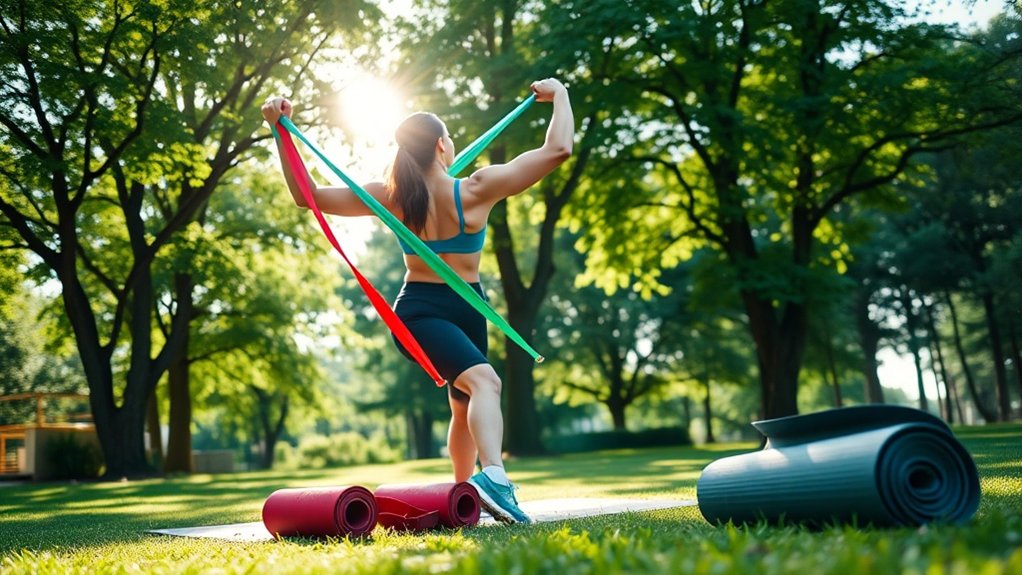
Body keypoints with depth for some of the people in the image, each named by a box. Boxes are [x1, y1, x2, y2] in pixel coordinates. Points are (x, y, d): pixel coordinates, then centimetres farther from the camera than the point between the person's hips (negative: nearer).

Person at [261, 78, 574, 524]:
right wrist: (560, 97, 1)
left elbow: (308, 195, -1)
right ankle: (492, 474, -51)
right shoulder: (475, 190, -14)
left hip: (417, 309, 5)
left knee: (464, 405, 17)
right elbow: (557, 150, -13)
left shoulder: (392, 198, -5)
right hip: (465, 311, -5)